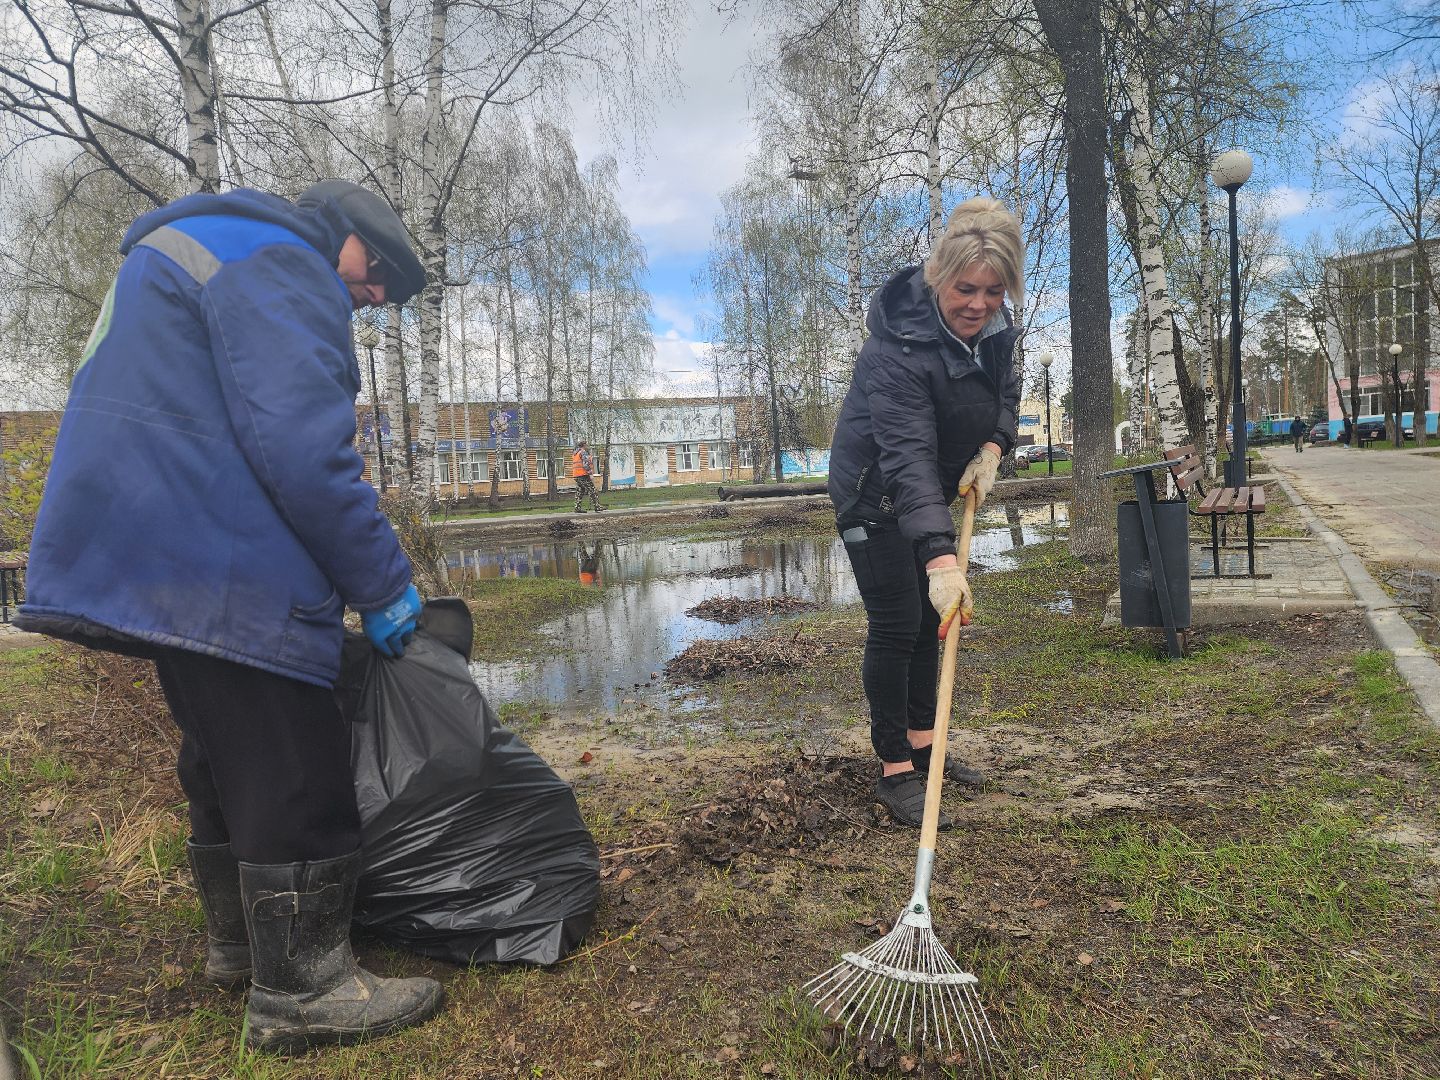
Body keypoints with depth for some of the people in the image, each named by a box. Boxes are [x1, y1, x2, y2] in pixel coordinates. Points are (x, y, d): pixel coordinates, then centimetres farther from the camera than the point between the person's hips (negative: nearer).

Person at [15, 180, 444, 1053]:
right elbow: (302, 448, -23)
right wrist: (382, 584, -13)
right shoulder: (281, 261, -9)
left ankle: (240, 944, 35)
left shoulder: (191, 253, 26)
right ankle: (301, 991, 9)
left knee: (226, 763, 20)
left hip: (156, 560, 11)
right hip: (223, 577, -11)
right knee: (293, 777, -2)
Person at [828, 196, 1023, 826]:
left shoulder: (994, 325, -9)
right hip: (874, 494, -8)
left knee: (930, 616, 12)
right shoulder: (899, 346, -34)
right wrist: (941, 559, -52)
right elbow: (908, 457, -43)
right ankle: (894, 770, 2)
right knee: (896, 622, -9)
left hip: (931, 491, 8)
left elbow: (1007, 392, 10)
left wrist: (991, 450, -11)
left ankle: (921, 743, 25)